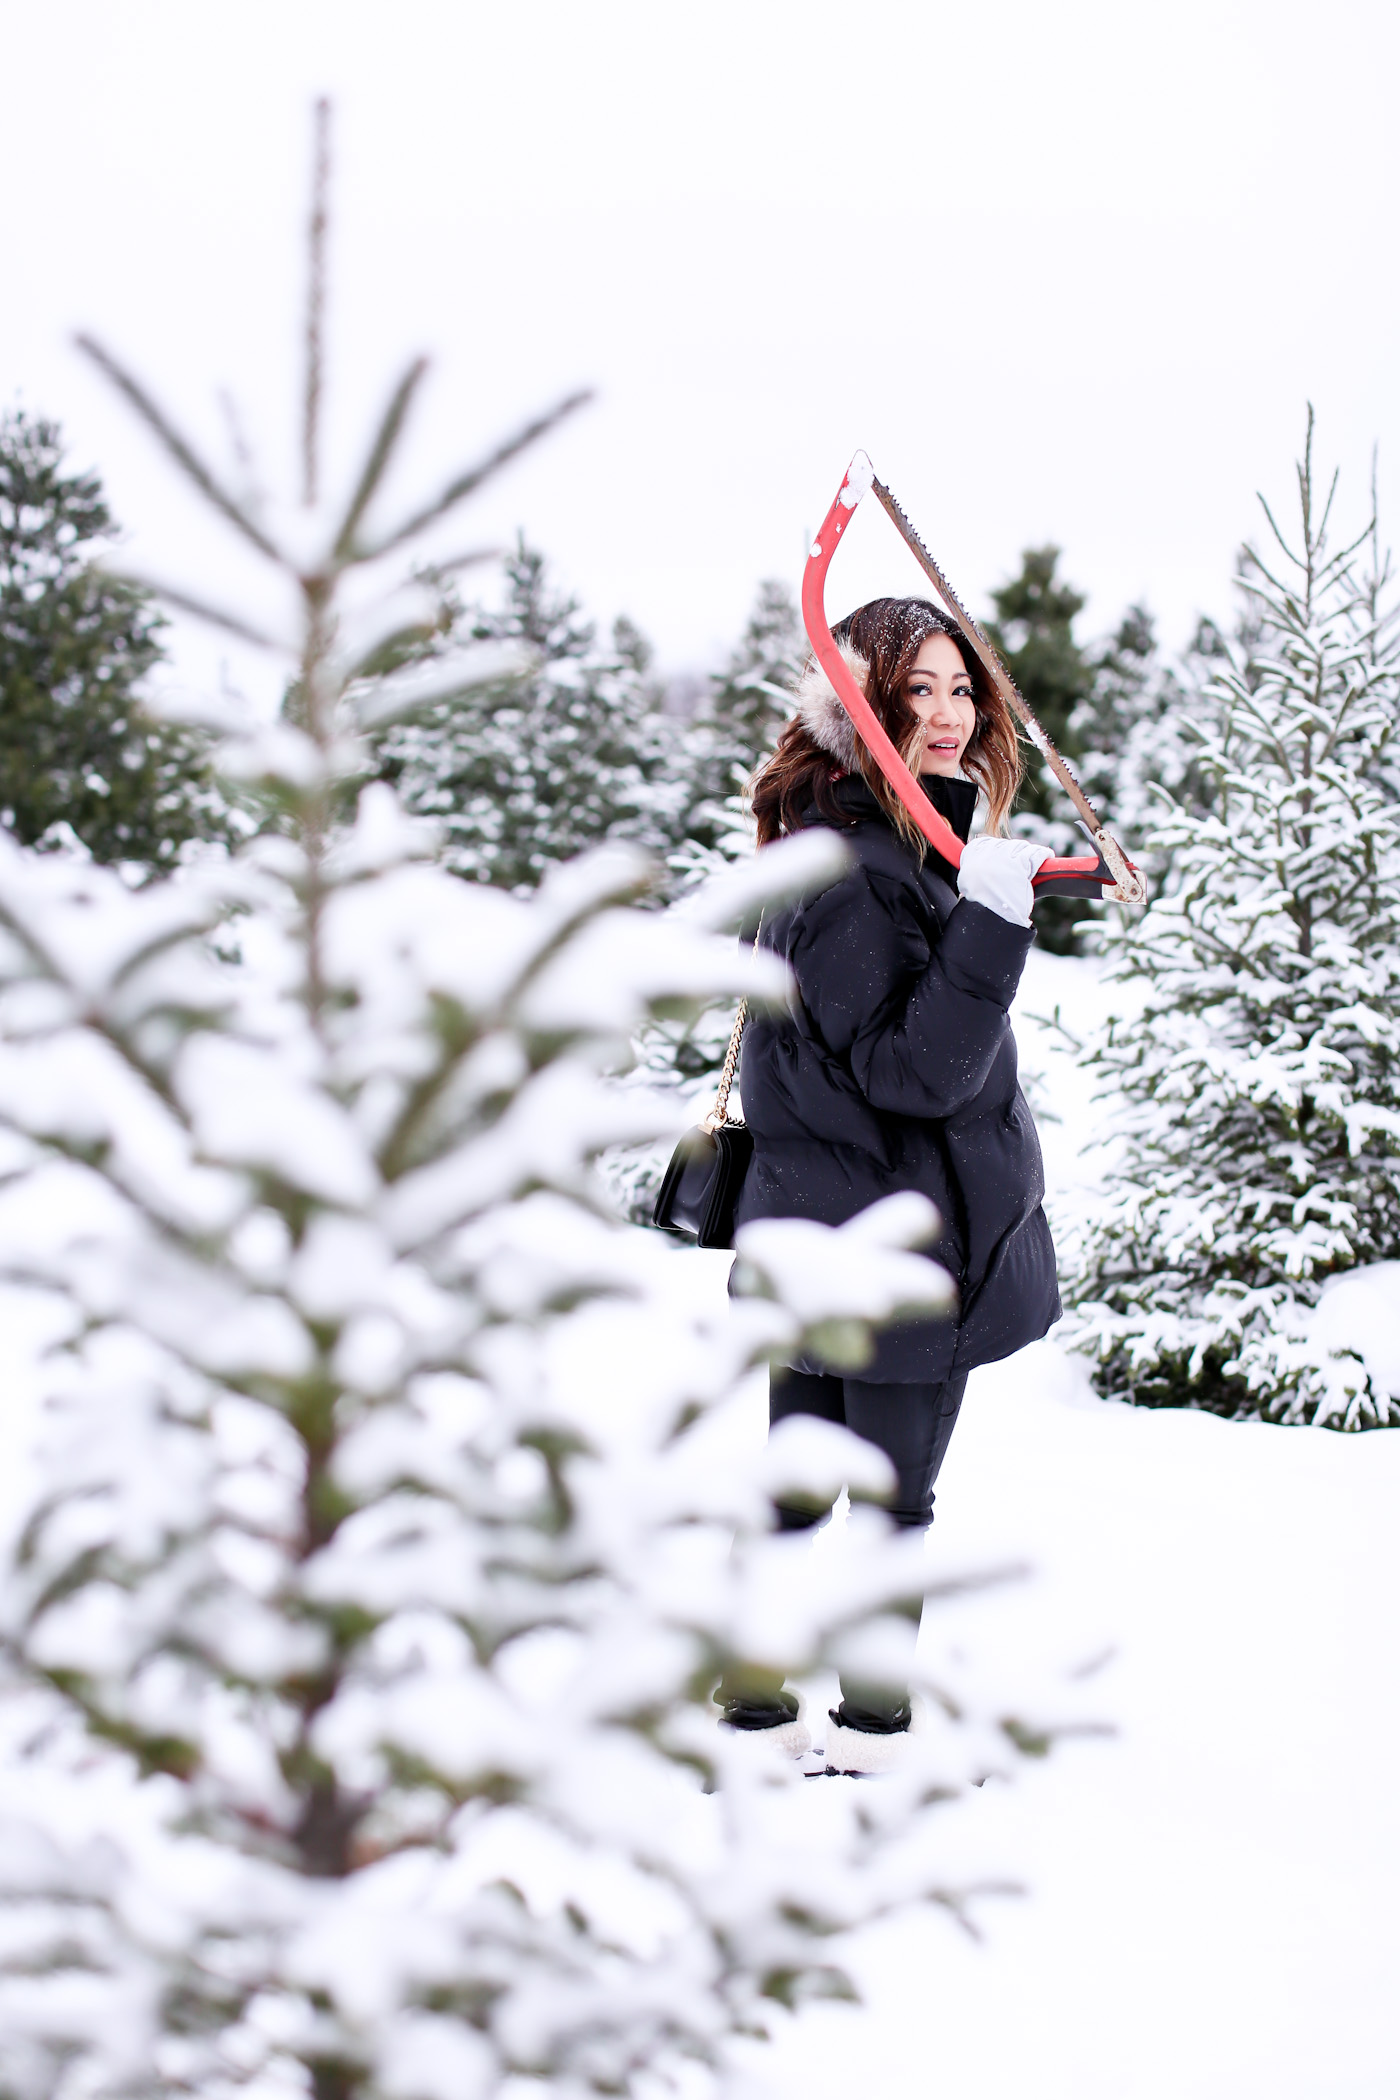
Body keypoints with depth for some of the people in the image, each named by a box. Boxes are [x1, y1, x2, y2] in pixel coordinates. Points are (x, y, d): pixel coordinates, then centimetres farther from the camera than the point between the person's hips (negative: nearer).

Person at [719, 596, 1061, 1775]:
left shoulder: (892, 837, 10)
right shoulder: (853, 869, -21)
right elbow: (911, 1069, -25)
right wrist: (990, 927, -34)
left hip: (819, 1240, 10)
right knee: (896, 1497, 6)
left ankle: (757, 1718, 26)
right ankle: (872, 1730, 19)